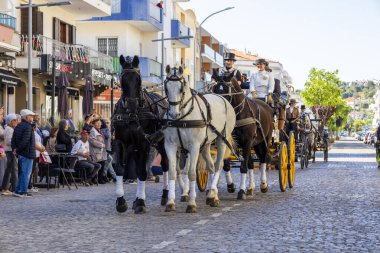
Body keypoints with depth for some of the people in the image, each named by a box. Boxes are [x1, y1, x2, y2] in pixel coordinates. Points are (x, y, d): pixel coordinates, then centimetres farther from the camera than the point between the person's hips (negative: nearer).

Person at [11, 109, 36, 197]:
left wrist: (14, 149, 4)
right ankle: (23, 191, -1)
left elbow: (13, 140, 12)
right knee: (26, 173, -3)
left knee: (22, 172, 17)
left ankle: (18, 190, 19)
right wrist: (18, 150, -14)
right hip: (28, 153, -9)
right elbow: (25, 140, -22)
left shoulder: (18, 126, 13)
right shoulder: (28, 126, -15)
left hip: (21, 154, 9)